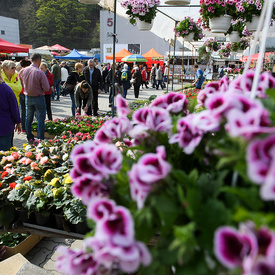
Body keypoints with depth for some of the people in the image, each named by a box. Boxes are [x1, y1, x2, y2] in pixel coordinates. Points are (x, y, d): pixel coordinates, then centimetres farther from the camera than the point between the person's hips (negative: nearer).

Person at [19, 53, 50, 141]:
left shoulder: (23, 71, -3)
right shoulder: (40, 72, -18)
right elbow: (46, 88, -17)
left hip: (28, 98, 5)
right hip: (39, 98, -5)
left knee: (28, 119, 15)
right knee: (41, 119, 4)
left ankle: (30, 139, 23)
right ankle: (40, 139, 6)